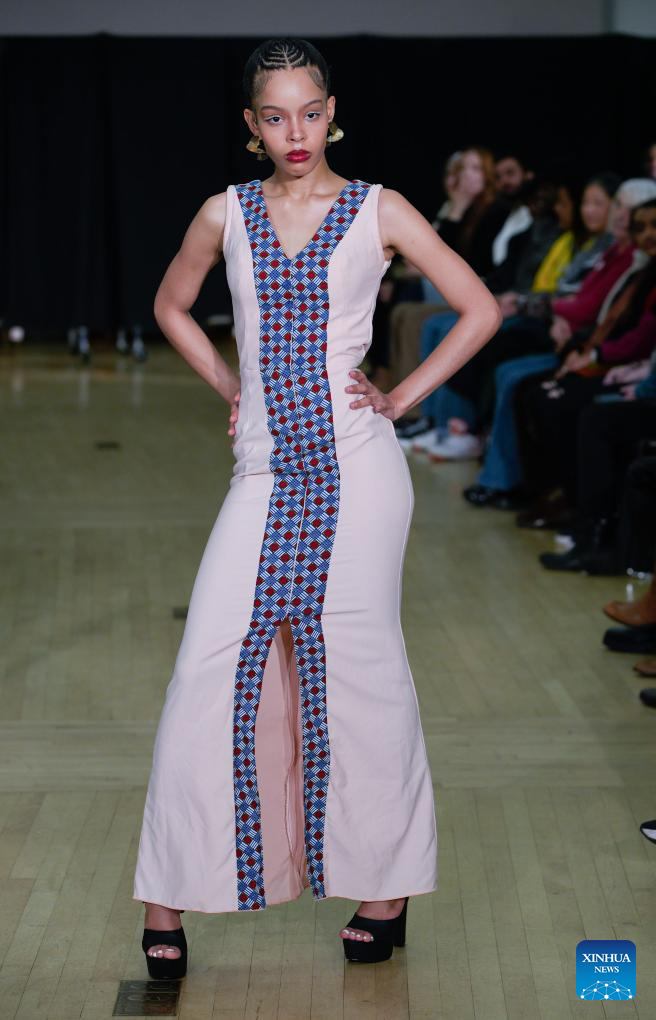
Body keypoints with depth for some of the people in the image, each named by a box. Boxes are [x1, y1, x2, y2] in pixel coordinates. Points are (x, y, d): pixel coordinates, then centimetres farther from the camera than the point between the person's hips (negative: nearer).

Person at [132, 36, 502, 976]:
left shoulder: (377, 211, 2)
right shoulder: (226, 214, 9)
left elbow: (480, 309, 3)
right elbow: (172, 307, 25)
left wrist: (402, 397, -1)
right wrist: (228, 386, 12)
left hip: (354, 468, -2)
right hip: (265, 470, 2)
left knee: (359, 666, 1)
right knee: (212, 666, -4)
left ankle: (388, 883, 15)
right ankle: (169, 898, 3)